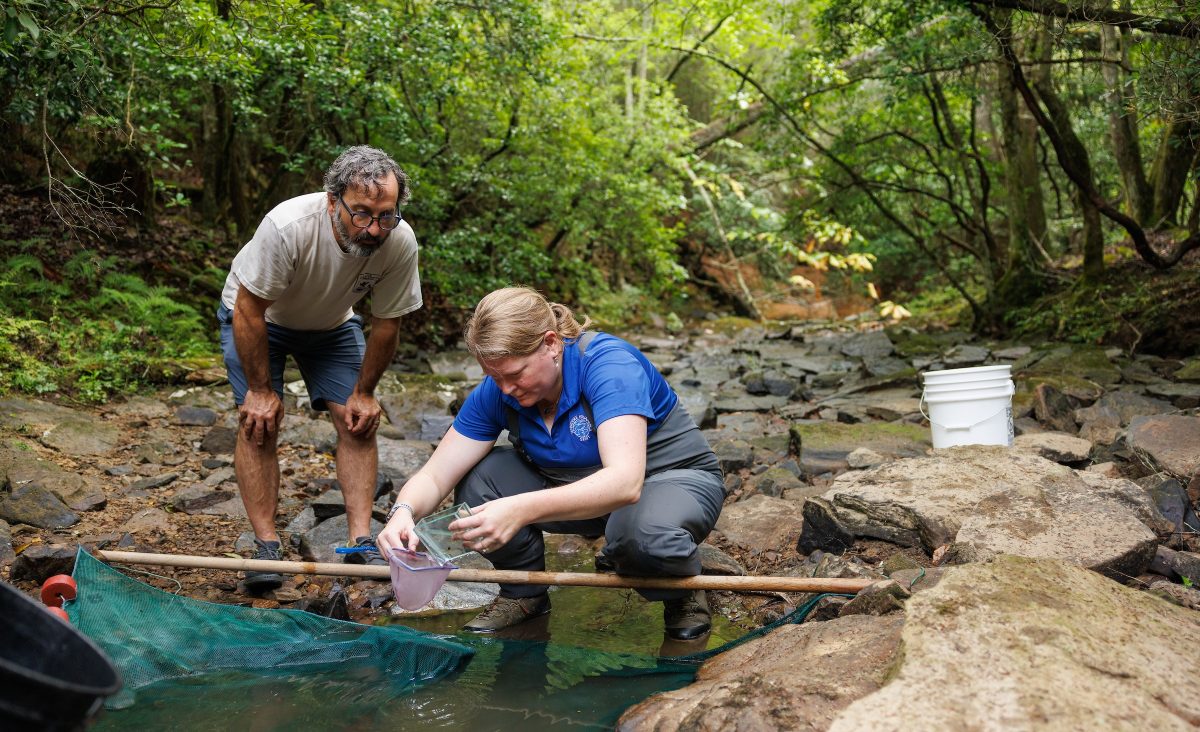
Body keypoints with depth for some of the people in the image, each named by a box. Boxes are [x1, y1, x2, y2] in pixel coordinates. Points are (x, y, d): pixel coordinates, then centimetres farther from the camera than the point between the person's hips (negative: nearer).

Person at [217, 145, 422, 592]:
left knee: (358, 421, -8)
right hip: (255, 316, -3)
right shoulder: (288, 226, -40)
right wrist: (260, 389, -22)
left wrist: (364, 392, -7)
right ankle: (266, 546, -7)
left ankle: (361, 544, -3)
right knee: (259, 422, -15)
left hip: (333, 323, 3)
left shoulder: (400, 242, -29)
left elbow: (386, 324, -13)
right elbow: (249, 310, -28)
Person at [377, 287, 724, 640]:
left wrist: (522, 510, -55)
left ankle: (681, 589, -4)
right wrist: (404, 512, -36)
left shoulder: (609, 363, -30)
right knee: (477, 480, -17)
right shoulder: (495, 391, -12)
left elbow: (625, 482, -43)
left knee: (644, 533, -40)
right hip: (580, 488, 5)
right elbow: (434, 476, -12)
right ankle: (524, 593, 7)